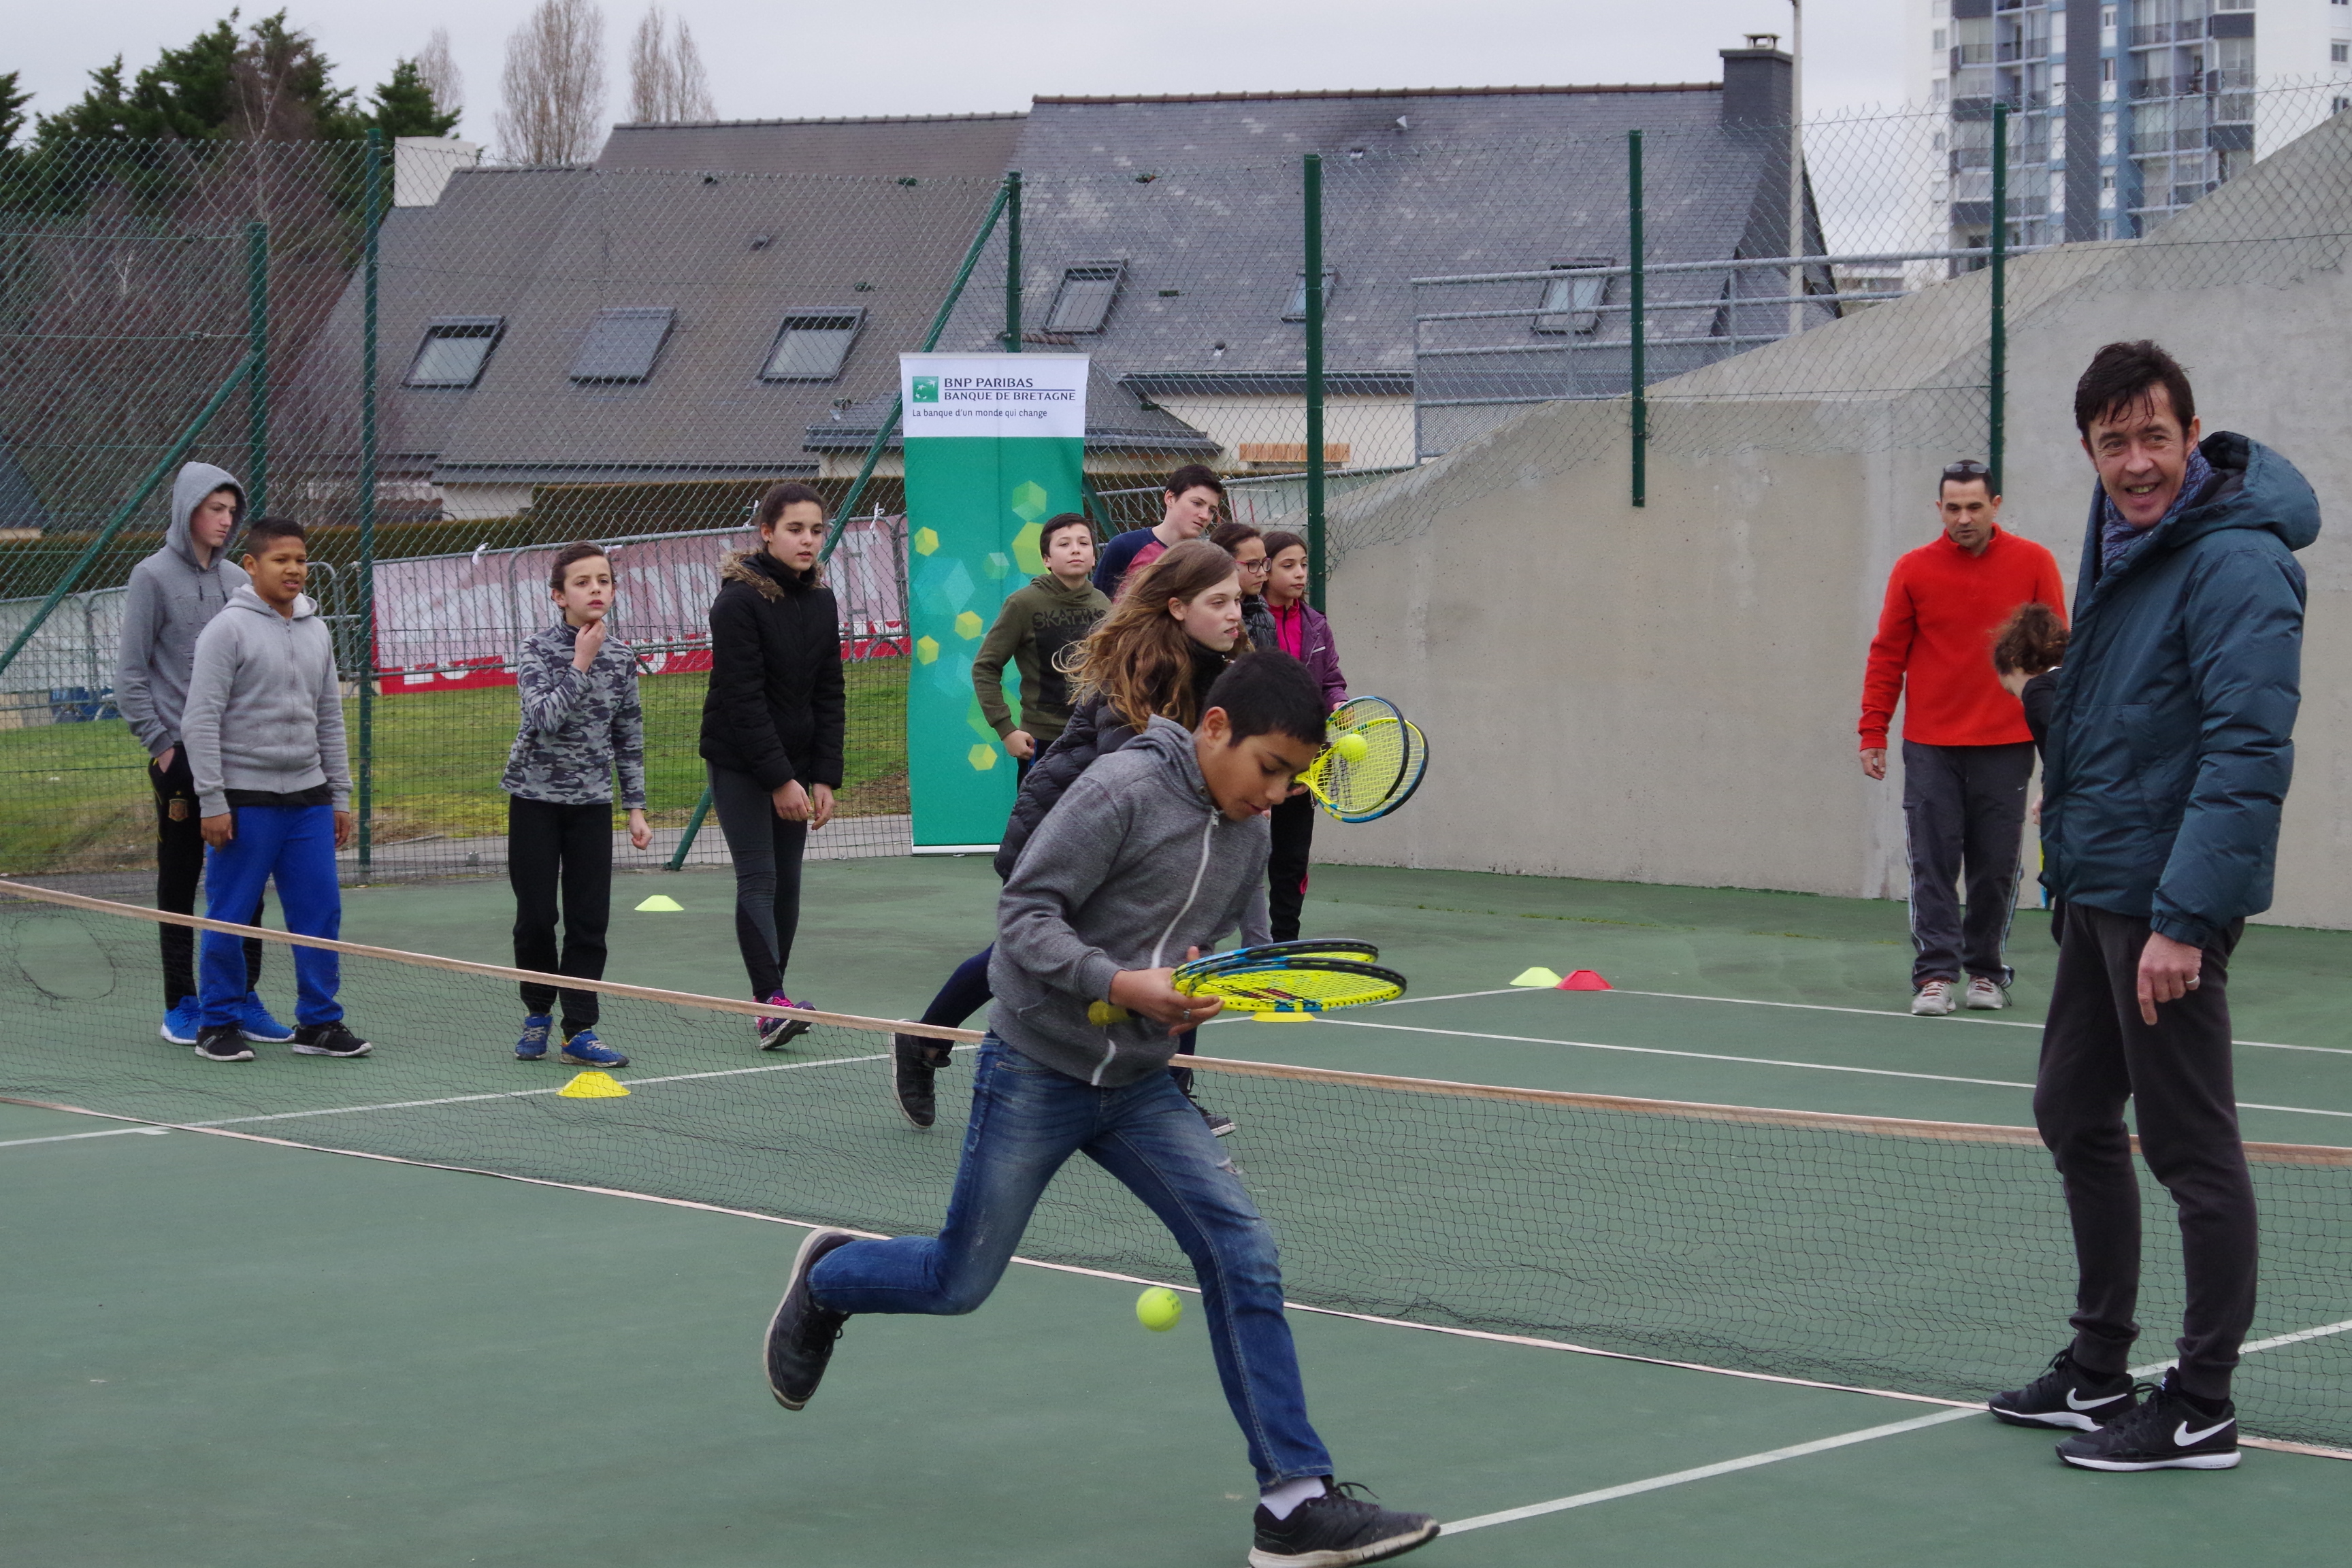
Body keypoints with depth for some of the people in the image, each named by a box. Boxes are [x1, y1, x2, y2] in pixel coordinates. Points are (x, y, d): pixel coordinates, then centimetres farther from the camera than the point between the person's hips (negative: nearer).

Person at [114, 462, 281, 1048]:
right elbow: (130, 674, -5)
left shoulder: (237, 579, 10)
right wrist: (159, 742, -10)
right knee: (180, 879, 4)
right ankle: (181, 1004, 9)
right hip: (181, 753, -4)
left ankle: (243, 998, 11)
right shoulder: (153, 577, -4)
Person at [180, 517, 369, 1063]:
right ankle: (219, 1024, 11)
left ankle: (318, 1022, 12)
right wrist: (211, 802, -14)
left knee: (321, 912, 4)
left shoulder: (317, 631, 12)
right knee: (230, 917, 0)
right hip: (244, 800, -6)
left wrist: (340, 794, 14)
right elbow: (201, 721, -10)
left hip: (308, 798, 6)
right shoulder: (228, 630, -8)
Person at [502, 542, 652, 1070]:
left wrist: (636, 807, 7)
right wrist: (582, 664, -21)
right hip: (536, 800, -3)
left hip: (593, 804, 3)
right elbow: (545, 718, -22)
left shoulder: (621, 657, 3)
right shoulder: (537, 649, -8)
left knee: (589, 921, -1)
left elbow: (629, 737, 10)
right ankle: (537, 1015, 21)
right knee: (536, 917, 2)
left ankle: (579, 1031, 4)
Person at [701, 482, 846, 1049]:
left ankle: (770, 999, 12)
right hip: (740, 762, -6)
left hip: (795, 763, 6)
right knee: (758, 878, -12)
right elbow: (744, 699, -17)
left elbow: (829, 696, 7)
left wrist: (824, 778, -1)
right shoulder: (739, 600, -14)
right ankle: (771, 1004, -17)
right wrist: (780, 780, -19)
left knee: (787, 880, 6)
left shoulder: (820, 601, 6)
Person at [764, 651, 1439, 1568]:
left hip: (1138, 1087, 6)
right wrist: (1120, 984, -32)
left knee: (1242, 1257, -10)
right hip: (1036, 1071, -6)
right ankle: (826, 1278, 40)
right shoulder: (1122, 792, -18)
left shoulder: (1249, 836, 3)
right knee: (960, 1283, 6)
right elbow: (1023, 915, -19)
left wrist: (1205, 987, -7)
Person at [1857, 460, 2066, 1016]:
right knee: (1932, 865, -3)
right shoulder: (1914, 570, 3)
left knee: (1995, 867, 4)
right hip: (1930, 748, 0)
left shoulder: (2033, 564, 2)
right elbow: (1887, 656, 6)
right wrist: (1873, 734, 1)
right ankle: (1935, 974, -1)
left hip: (2005, 746, 0)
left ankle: (1985, 970, 16)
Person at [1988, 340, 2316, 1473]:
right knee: (2075, 1119, 17)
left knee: (2190, 1147, -3)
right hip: (2096, 888, 10)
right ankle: (2098, 1369, 28)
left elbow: (2249, 755, -24)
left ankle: (2201, 1410, 5)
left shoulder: (2234, 563, -19)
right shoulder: (2120, 534, 11)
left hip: (2169, 892, -10)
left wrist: (2185, 918, -27)